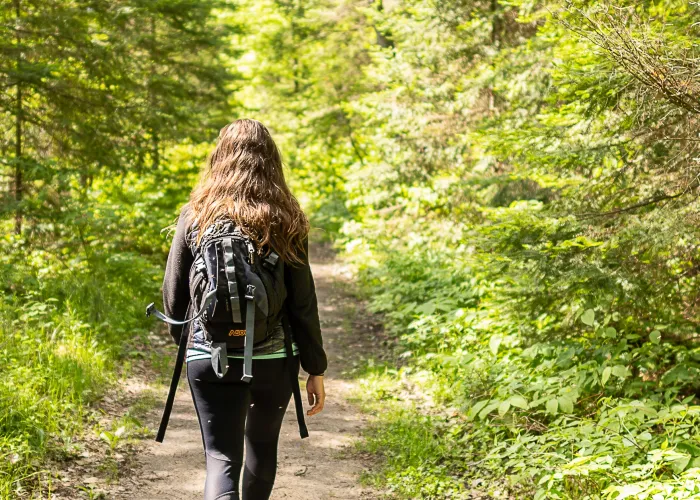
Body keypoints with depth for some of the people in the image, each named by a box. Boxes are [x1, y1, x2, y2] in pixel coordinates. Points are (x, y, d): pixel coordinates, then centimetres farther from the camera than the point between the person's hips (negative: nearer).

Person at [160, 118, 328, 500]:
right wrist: (316, 369, 3)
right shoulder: (285, 220, -4)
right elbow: (303, 301, -5)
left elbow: (173, 292, 2)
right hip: (274, 357, 1)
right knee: (263, 445, 23)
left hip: (211, 357, -1)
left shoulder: (196, 214, -2)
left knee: (221, 458, 0)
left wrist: (182, 336, 22)